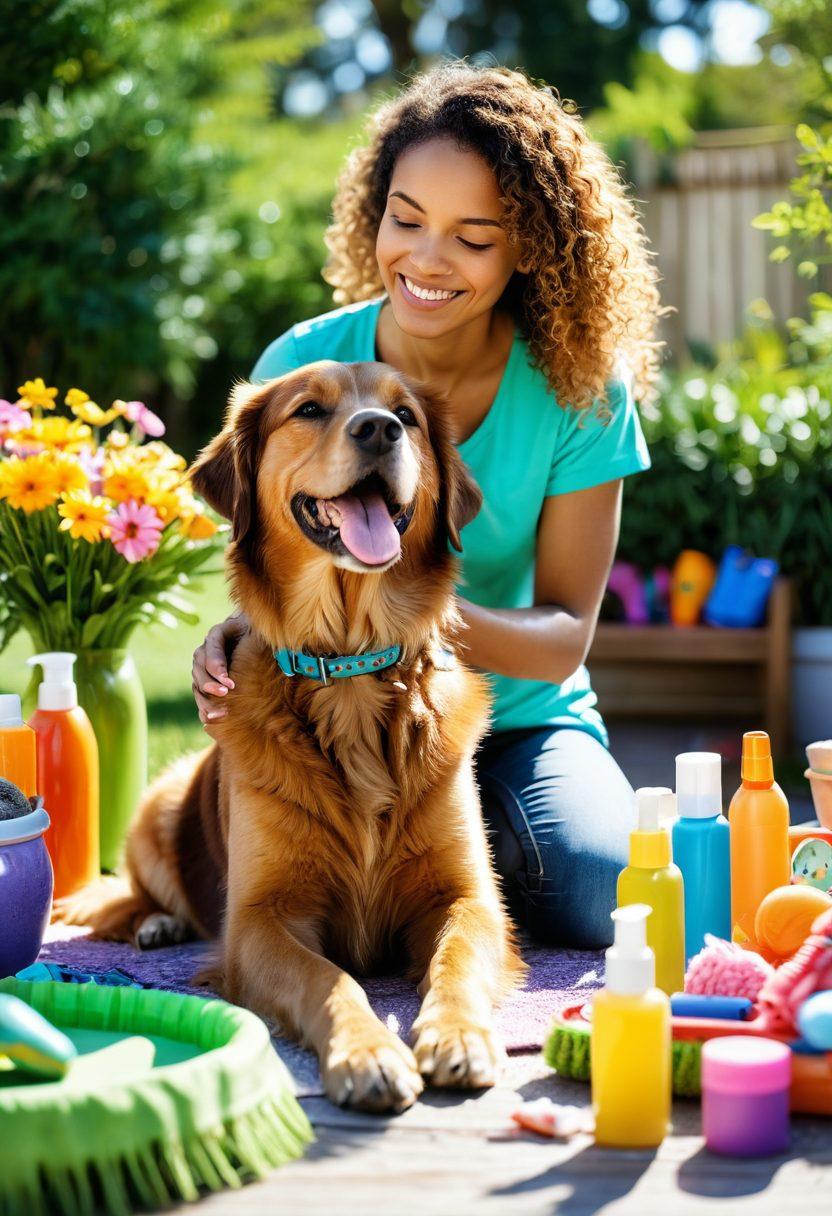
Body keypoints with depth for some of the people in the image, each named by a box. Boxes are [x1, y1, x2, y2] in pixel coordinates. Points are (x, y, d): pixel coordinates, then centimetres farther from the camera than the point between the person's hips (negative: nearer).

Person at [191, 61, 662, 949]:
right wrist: (234, 639, -27)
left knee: (602, 899, -26)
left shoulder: (579, 390, -12)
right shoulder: (300, 367, -10)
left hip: (522, 719, 0)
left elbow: (565, 634, -12)